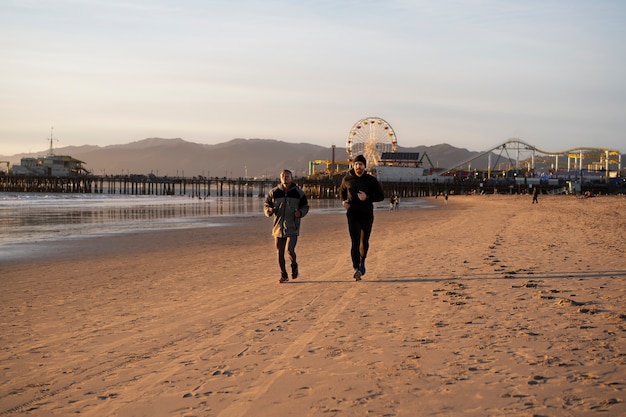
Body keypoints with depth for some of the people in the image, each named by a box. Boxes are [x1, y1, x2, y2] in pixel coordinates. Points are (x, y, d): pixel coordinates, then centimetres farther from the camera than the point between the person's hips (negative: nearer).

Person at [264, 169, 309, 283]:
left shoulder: (298, 193, 0)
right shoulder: (274, 192, 2)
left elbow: (305, 206, 10)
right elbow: (266, 205, 11)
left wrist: (300, 213, -11)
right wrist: (269, 211, -11)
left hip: (292, 227, -2)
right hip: (278, 226, 2)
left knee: (290, 250, -15)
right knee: (280, 252, 4)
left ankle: (294, 265, 17)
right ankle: (284, 275, 20)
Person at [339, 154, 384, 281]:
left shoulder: (371, 180, -1)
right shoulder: (347, 179, 3)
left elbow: (381, 196, 0)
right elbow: (341, 191, 22)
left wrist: (367, 197, -17)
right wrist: (343, 201, 2)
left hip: (367, 214, 1)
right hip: (352, 214, -1)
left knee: (364, 241, 14)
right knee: (355, 241, -14)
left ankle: (362, 262, 39)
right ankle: (356, 268, -22)